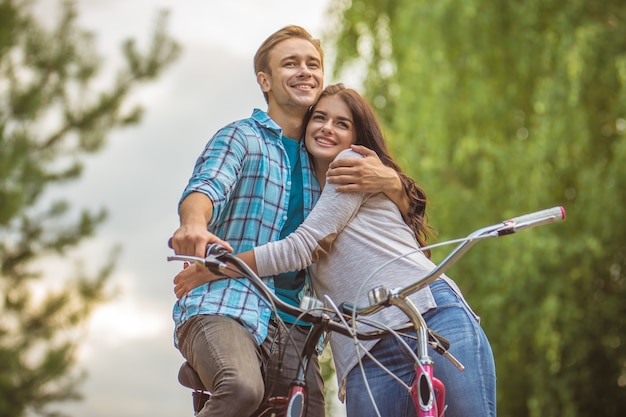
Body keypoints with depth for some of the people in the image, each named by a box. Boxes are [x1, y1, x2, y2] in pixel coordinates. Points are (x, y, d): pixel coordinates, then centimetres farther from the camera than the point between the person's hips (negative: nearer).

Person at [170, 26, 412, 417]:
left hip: (292, 328, 6)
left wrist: (391, 183, -6)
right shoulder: (241, 137, 6)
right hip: (222, 309, -6)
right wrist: (194, 223, -39)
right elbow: (208, 186, -14)